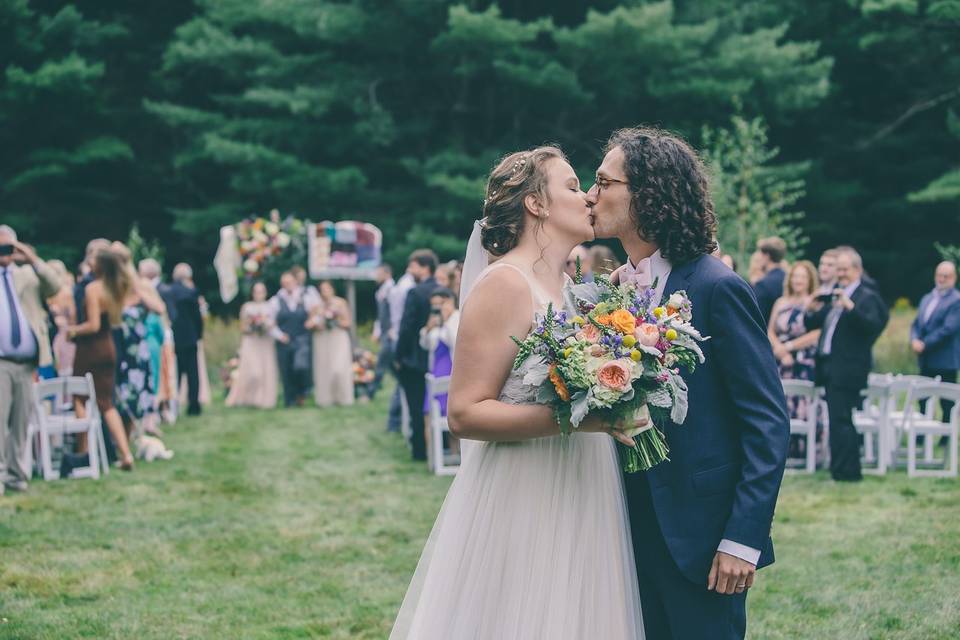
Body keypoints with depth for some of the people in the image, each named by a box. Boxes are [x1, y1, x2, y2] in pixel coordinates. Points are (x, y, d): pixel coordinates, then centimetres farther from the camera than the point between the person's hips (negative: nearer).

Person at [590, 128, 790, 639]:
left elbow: (768, 422, -14)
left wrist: (743, 539, -18)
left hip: (699, 534, -7)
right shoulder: (612, 290, 8)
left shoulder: (717, 288, -13)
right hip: (632, 529, 7)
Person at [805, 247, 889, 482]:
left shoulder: (866, 297, -5)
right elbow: (812, 325, 19)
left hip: (848, 369, -8)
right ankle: (840, 468, 21)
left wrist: (850, 307, -31)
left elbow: (873, 325, -20)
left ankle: (846, 471, -6)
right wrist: (811, 311, -3)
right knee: (838, 420, 13)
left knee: (841, 419, -10)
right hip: (829, 366, 8)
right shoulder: (832, 295, 17)